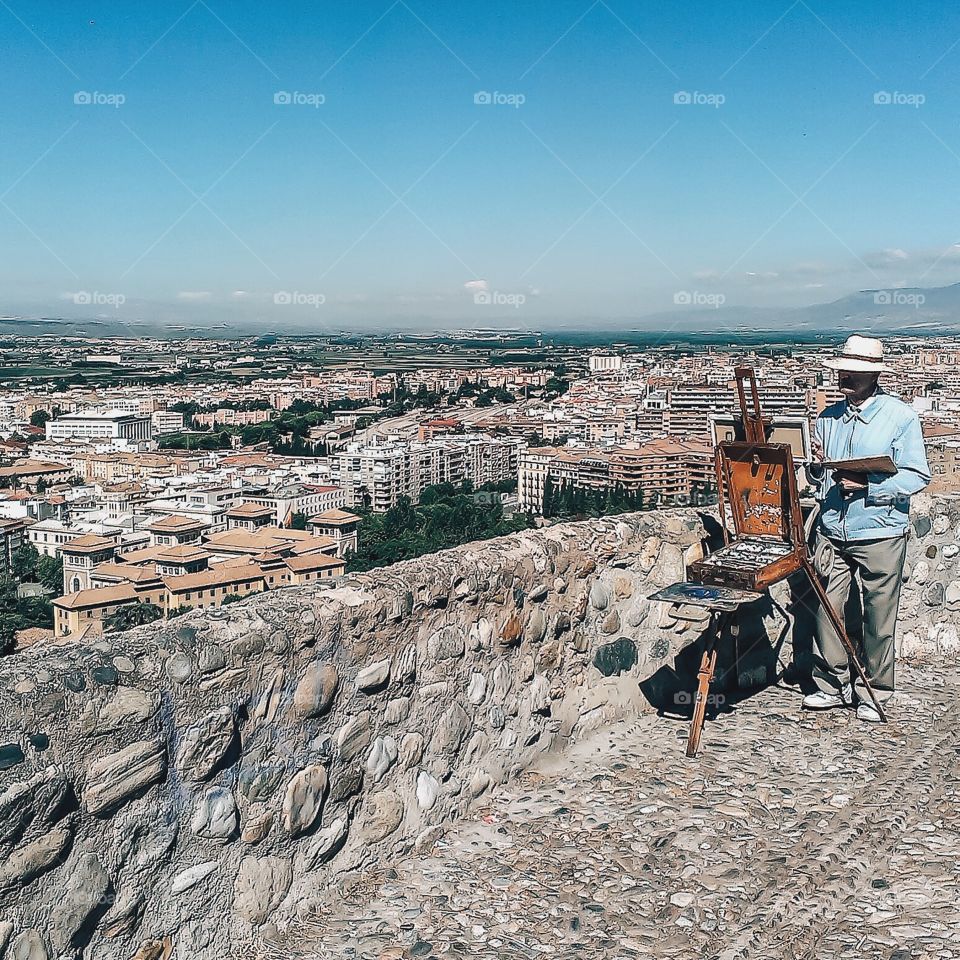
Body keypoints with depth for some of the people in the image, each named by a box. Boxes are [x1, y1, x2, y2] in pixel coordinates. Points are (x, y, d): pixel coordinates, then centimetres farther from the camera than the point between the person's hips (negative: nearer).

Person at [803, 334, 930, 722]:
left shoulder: (900, 417, -5)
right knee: (826, 609, 4)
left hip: (880, 533, -4)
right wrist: (816, 467, -4)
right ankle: (832, 684, 20)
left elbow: (917, 476, -9)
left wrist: (868, 486, -20)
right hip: (832, 530, 4)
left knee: (879, 617, 4)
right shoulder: (828, 418, 11)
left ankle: (873, 693, 19)